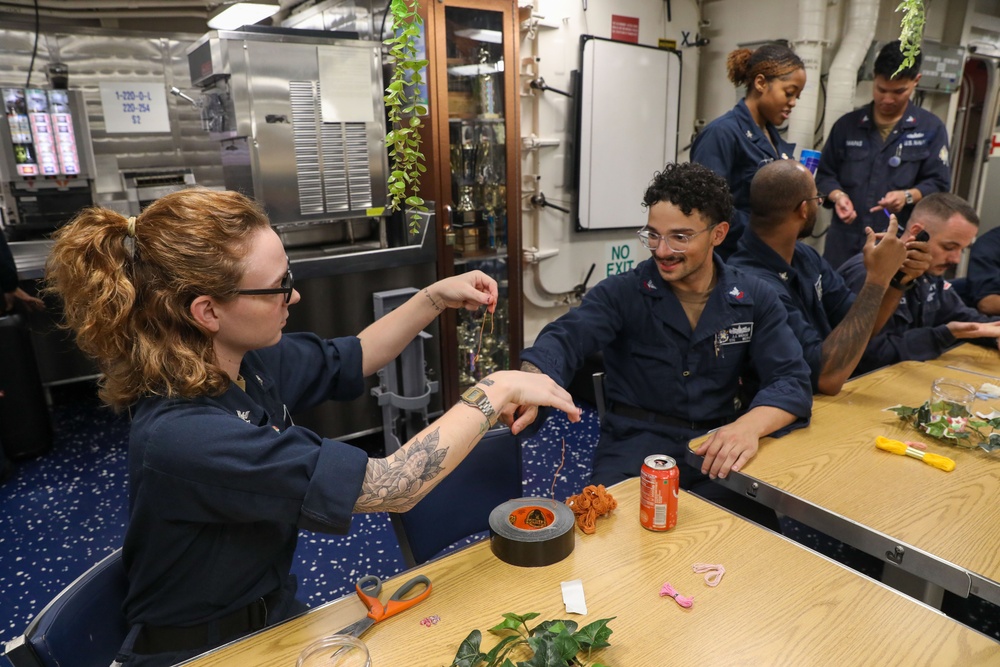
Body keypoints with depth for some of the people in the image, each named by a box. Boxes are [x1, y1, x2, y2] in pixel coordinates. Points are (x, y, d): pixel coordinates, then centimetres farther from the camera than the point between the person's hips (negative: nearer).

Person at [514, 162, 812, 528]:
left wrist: (750, 425, -26)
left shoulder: (755, 299, 5)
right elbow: (565, 339, -18)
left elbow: (791, 380, -3)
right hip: (636, 444, -2)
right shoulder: (621, 292, -2)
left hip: (720, 452, 3)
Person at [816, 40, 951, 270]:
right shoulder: (847, 124, 10)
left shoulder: (931, 128, 6)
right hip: (844, 243, 1)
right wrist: (837, 196, -9)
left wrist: (908, 196, -17)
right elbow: (825, 174, 11)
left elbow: (938, 184, 3)